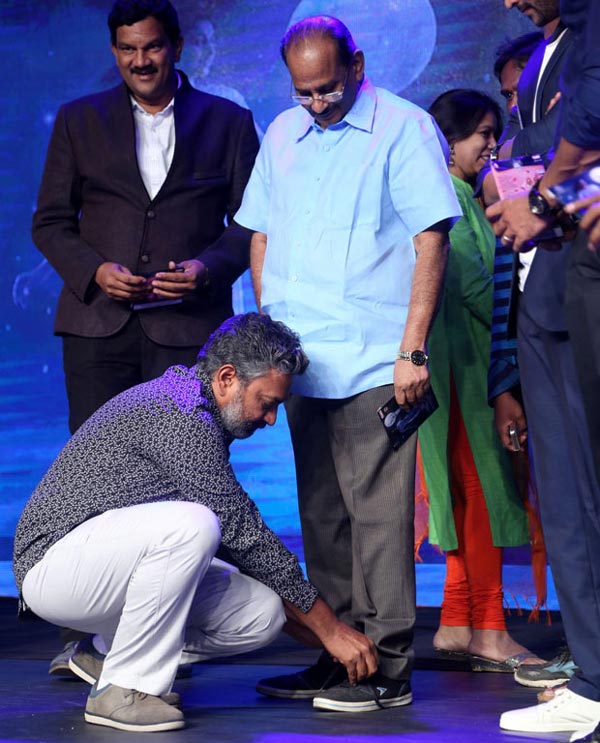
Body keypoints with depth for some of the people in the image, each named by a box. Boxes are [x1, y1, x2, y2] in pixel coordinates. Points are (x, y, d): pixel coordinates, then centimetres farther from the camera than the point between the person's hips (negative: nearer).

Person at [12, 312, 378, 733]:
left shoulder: (193, 414, 12)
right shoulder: (181, 416, -20)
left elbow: (242, 534, 16)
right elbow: (243, 533, -19)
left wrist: (326, 631, 13)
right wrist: (329, 628, -13)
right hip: (53, 565, -10)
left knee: (262, 612, -7)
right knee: (191, 525, -34)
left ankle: (106, 651, 11)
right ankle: (125, 690, -21)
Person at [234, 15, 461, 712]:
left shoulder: (404, 129, -3)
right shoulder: (282, 135, 15)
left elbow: (430, 242, -8)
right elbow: (260, 237, 21)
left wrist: (413, 350, -13)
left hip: (373, 364, -6)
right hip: (301, 363, 6)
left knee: (377, 512, -6)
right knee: (321, 516, 10)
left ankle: (386, 667, -2)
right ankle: (335, 660, 17)